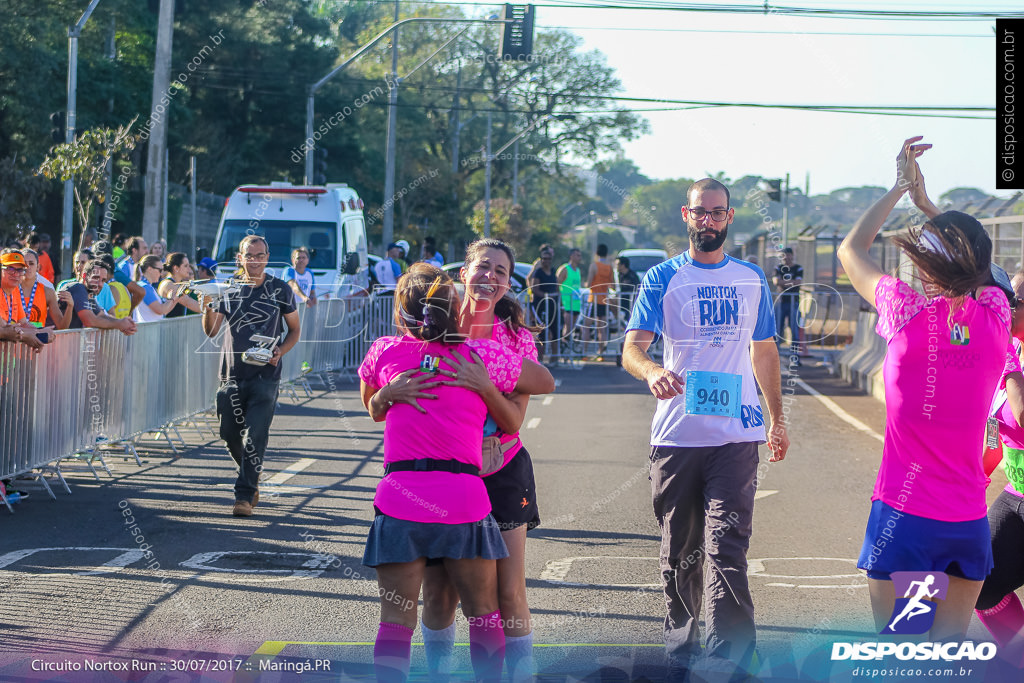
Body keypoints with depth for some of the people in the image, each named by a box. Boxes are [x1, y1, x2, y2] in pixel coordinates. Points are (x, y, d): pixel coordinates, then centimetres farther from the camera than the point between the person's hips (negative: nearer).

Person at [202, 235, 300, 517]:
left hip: (265, 375, -3)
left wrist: (280, 351, -8)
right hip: (232, 373, 3)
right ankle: (251, 481, 31)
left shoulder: (280, 290, 3)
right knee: (230, 433, 6)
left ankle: (244, 495, -6)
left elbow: (294, 329, 10)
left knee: (255, 435, -11)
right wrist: (208, 308, -18)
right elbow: (211, 331, 3)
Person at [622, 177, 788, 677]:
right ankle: (680, 650, 21)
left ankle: (729, 656, -18)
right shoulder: (662, 278, 4)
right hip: (675, 434, 0)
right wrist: (650, 371, -29)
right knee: (679, 551, 9)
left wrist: (777, 418, 22)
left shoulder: (752, 279, 13)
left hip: (736, 434, 0)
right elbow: (631, 349, -6)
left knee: (727, 546, -13)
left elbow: (764, 351, 24)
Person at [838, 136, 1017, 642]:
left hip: (904, 515, -3)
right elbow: (978, 266, 22)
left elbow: (850, 249, 6)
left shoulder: (909, 314, -12)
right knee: (950, 648, 11)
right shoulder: (996, 315, -3)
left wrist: (900, 187, 14)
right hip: (970, 519, 4)